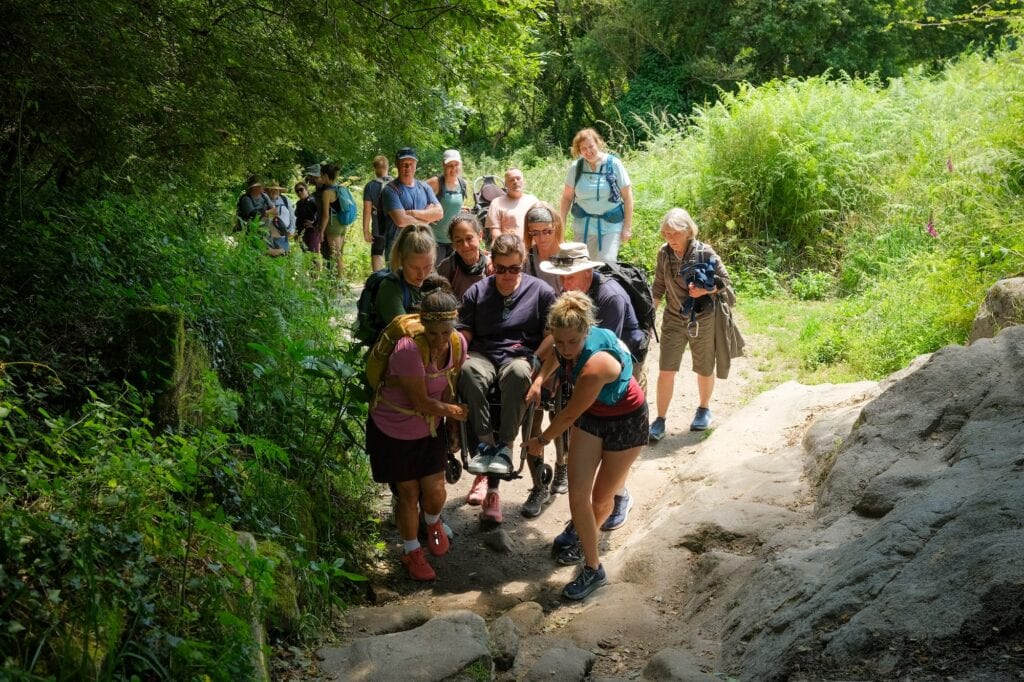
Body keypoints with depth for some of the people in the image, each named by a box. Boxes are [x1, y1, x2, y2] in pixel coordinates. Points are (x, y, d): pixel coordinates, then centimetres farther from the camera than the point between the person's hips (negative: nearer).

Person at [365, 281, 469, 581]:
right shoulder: (409, 350, -34)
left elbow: (447, 389, -2)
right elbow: (422, 403, -26)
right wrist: (456, 411, -13)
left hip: (429, 428, 5)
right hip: (393, 431, -4)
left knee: (436, 492, 4)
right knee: (408, 493, 7)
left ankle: (432, 523, 41)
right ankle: (412, 552, 32)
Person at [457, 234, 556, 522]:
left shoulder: (541, 292, 8)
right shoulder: (477, 292, 13)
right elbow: (464, 333, 13)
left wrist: (537, 362, -10)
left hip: (522, 357, -2)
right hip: (484, 354, 2)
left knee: (518, 372, -40)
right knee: (469, 371, -36)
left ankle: (504, 445, -34)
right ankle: (485, 443, -33)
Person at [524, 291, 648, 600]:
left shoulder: (595, 366, -40)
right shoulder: (570, 341, -20)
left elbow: (570, 414, -24)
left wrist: (541, 441, -9)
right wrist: (540, 379, -4)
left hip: (626, 421, -6)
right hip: (591, 415, 6)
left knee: (602, 497, 10)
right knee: (577, 493, -3)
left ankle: (585, 538, 41)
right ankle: (593, 568, 13)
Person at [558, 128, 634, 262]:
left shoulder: (614, 164, -6)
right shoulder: (575, 167, -1)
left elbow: (627, 196, -4)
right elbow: (567, 197, 7)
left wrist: (627, 227, -6)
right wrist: (561, 224, 2)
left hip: (611, 224, -2)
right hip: (584, 225, 3)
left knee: (607, 263, -15)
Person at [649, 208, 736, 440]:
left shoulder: (705, 253, -15)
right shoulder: (664, 253, -6)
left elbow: (725, 282, -7)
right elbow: (658, 287, 6)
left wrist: (705, 290, -25)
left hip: (703, 321, -2)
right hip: (674, 320, 2)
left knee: (705, 370, 14)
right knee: (666, 370, -4)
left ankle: (704, 409, 39)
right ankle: (660, 420, 6)